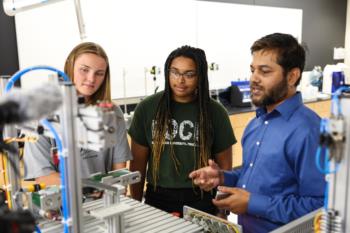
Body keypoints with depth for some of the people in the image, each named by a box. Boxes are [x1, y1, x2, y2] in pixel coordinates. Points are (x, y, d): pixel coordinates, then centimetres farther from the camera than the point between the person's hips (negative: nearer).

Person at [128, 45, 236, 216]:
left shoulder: (215, 112, -4)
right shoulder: (147, 108, -4)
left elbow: (224, 165, 3)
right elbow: (138, 163, 2)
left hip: (200, 201, 0)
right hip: (157, 199, 1)